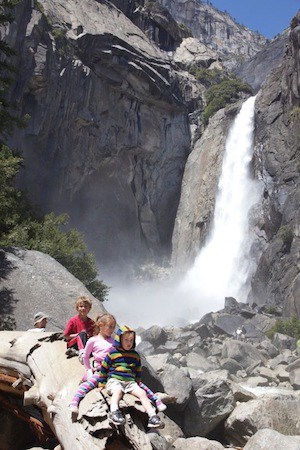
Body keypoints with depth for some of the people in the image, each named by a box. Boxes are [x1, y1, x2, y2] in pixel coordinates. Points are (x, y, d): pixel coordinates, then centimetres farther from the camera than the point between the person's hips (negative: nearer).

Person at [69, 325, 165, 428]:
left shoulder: (135, 355, 14)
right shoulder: (112, 353, 2)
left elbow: (138, 371, 24)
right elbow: (104, 369, 7)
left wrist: (137, 383, 20)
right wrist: (101, 383, 6)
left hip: (130, 381, 3)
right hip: (114, 380, -3)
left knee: (142, 393, -20)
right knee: (117, 391, -37)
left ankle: (152, 417, -25)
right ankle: (114, 412, -48)